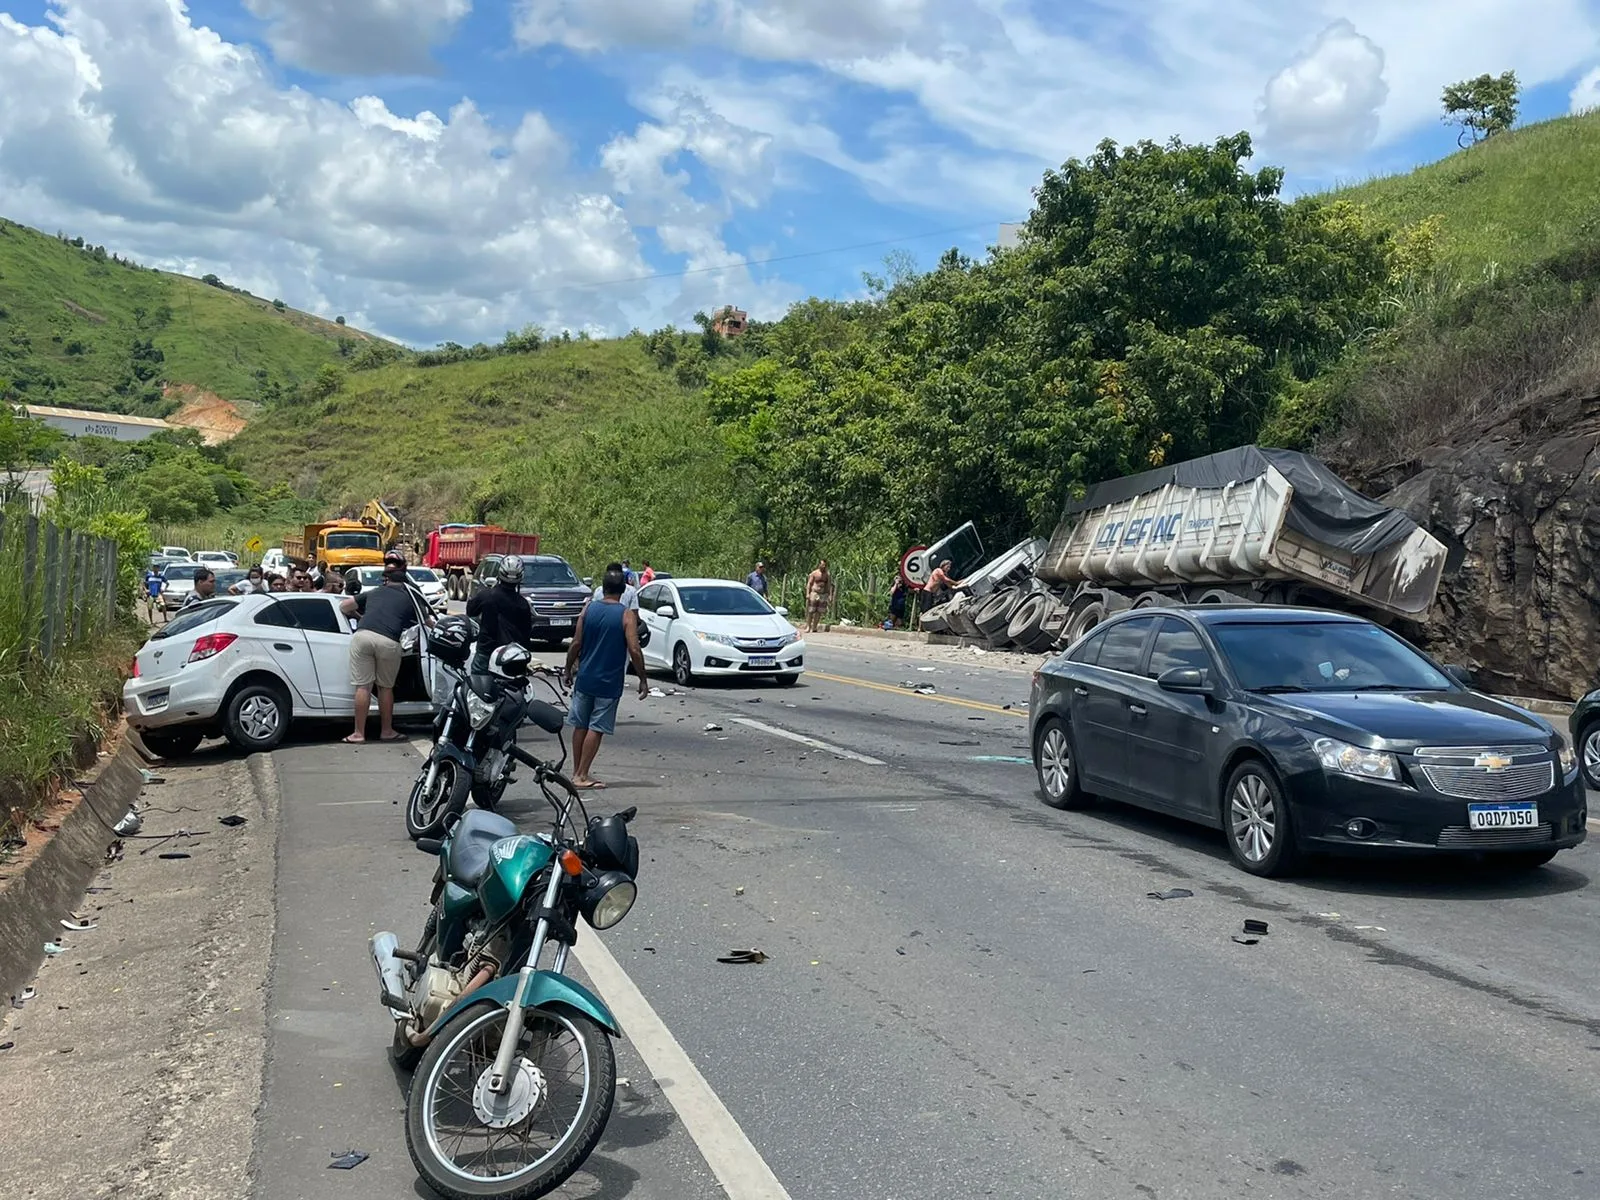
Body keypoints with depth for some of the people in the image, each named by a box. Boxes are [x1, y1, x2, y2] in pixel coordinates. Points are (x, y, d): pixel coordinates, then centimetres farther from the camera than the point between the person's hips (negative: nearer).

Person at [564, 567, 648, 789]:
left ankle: (577, 772, 21)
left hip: (584, 678, 4)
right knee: (596, 728, 2)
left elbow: (576, 643, 0)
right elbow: (634, 650, -16)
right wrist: (643, 679, -7)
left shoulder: (589, 610, 0)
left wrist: (569, 669, 13)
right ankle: (582, 775, 2)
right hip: (609, 682, -3)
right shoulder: (627, 615, -10)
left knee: (580, 725, 13)